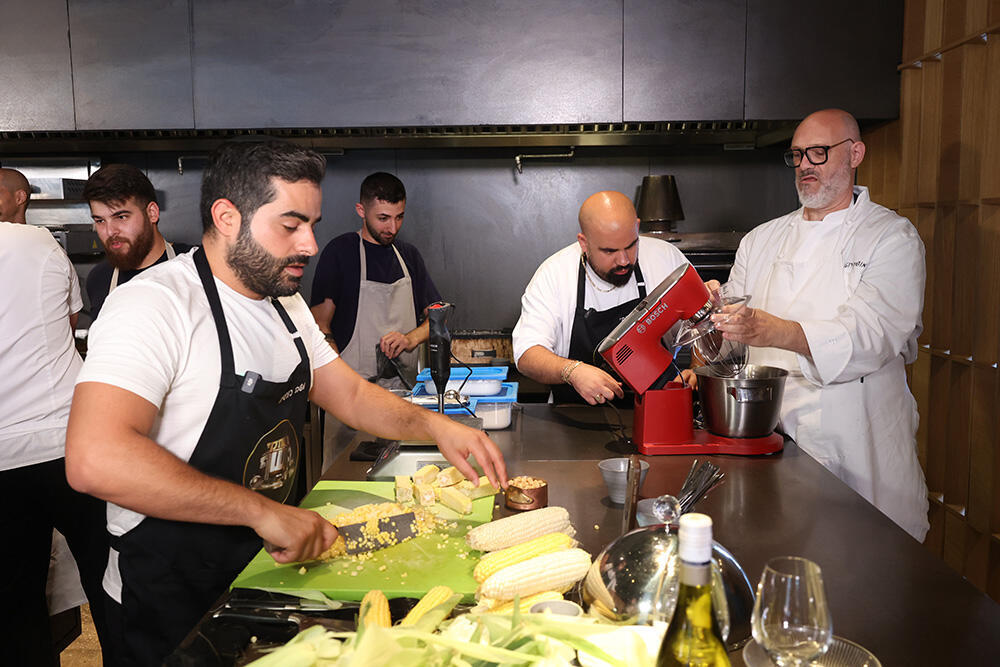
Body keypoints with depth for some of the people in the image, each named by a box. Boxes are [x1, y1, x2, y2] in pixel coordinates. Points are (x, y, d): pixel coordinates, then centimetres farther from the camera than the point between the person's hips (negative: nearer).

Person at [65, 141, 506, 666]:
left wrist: (433, 425, -7)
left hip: (272, 568, 8)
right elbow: (94, 459, -35)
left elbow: (350, 394, 10)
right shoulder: (153, 305, -23)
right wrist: (262, 511, -34)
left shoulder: (285, 302, 6)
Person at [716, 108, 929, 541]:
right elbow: (736, 327, 11)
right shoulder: (761, 240, 13)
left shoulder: (892, 237, -1)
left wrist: (780, 333, -34)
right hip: (770, 438, 3)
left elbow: (872, 335, -18)